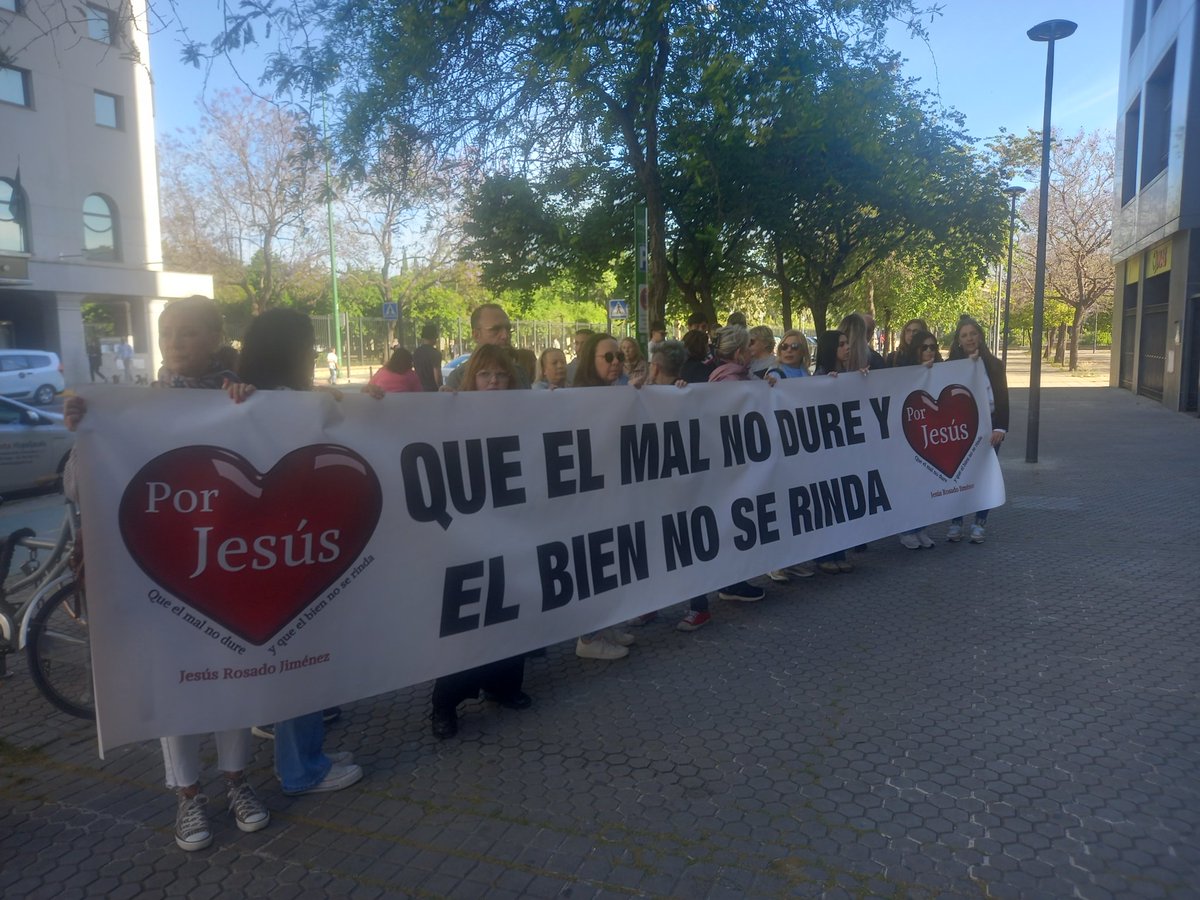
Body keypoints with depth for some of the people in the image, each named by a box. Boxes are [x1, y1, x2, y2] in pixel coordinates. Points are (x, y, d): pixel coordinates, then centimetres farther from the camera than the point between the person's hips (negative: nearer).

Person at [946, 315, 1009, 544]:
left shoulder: (994, 365, 4)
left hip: (989, 428, 1)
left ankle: (979, 524, 12)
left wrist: (1000, 428, -9)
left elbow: (1003, 398, 1)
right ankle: (955, 523, 8)